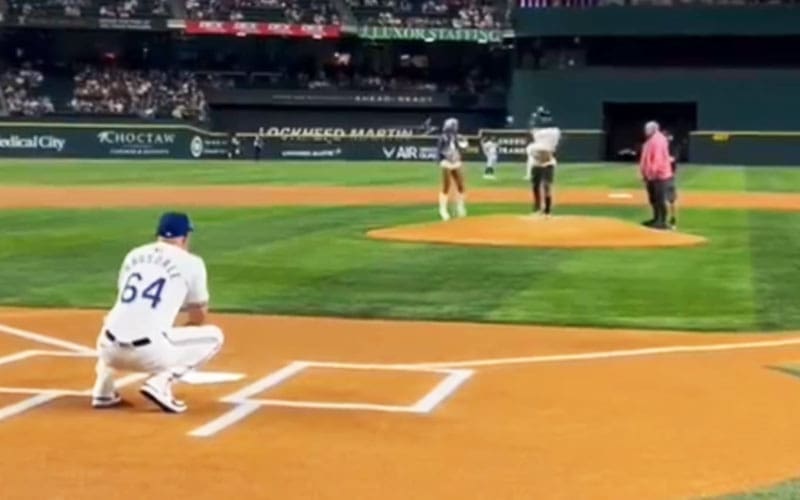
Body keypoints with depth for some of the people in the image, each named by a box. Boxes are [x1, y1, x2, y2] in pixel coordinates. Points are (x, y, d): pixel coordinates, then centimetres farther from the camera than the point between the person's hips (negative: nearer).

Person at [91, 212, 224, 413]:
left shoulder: (134, 254, 19)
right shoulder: (190, 262, 7)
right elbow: (199, 318, 16)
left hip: (110, 349, 5)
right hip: (150, 353, -5)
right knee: (214, 336, 15)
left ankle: (103, 390, 20)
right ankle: (161, 381, -3)